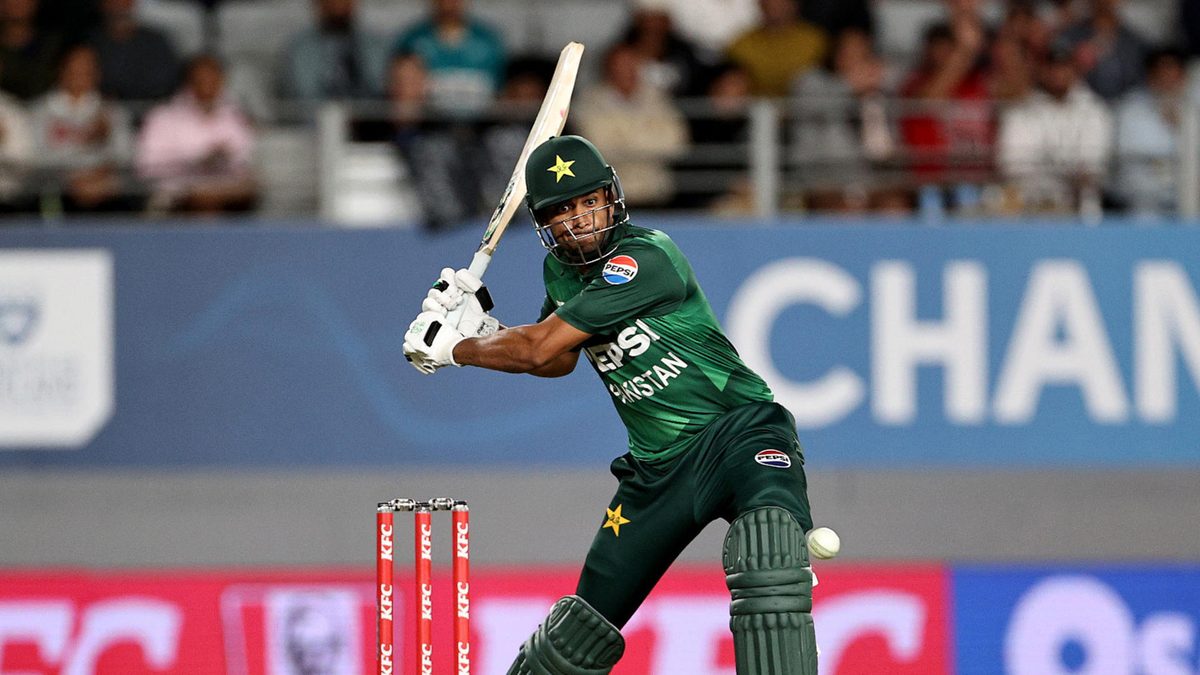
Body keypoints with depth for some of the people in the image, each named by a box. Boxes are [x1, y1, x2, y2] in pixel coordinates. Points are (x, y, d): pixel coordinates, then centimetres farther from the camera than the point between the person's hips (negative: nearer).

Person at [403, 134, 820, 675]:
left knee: (766, 554, -37)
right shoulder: (560, 270, 7)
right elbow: (557, 361, 25)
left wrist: (451, 348, -3)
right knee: (586, 624, 9)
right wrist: (477, 325, 9)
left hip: (740, 429, -8)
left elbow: (538, 349, -18)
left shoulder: (645, 258, -20)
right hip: (658, 465, 8)